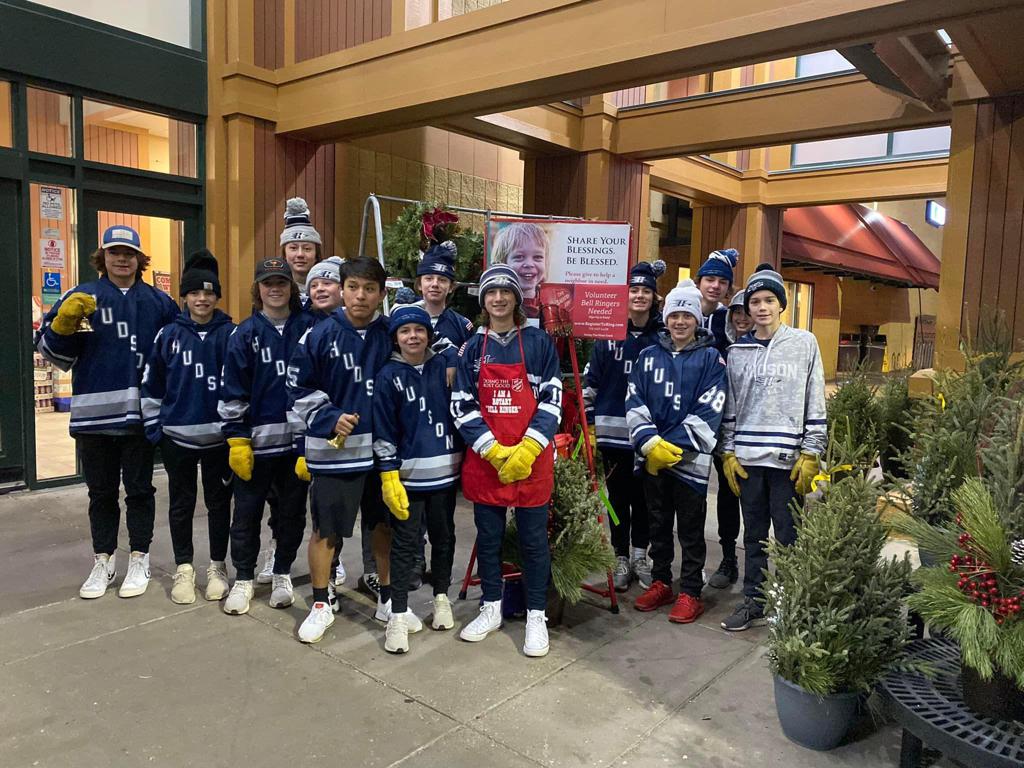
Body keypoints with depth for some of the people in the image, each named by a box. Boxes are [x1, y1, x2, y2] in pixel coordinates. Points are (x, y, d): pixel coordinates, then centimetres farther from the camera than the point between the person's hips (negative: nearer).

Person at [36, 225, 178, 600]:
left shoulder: (158, 302, 6)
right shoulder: (81, 298, 4)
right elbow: (53, 350, 2)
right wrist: (64, 322, -17)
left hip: (140, 413, 0)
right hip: (94, 413, 1)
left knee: (139, 489, 10)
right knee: (101, 492, 13)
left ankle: (139, 560, 23)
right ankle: (103, 561, 27)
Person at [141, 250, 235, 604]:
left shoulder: (230, 334, -2)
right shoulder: (168, 334, 1)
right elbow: (151, 385, 6)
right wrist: (154, 428, 4)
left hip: (218, 436, -1)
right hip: (177, 435, 1)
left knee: (219, 502, 10)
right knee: (181, 503, 11)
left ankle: (218, 566, 24)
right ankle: (183, 568, 25)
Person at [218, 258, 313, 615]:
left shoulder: (307, 328, 2)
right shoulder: (245, 334, 0)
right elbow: (231, 391, -1)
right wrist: (236, 440, -6)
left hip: (298, 438, 1)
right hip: (256, 440, -1)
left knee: (292, 510, 12)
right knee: (247, 512, 8)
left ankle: (282, 575, 29)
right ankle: (243, 579, 24)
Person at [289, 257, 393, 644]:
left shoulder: (390, 335, 2)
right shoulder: (321, 335, -6)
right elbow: (299, 389, -1)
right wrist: (330, 419, -14)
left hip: (380, 448, 3)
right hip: (333, 449, -2)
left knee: (385, 525, 13)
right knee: (325, 530, 7)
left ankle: (387, 600, 31)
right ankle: (321, 605, 27)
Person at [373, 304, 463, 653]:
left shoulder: (443, 367, 4)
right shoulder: (389, 376, -3)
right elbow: (383, 431, -4)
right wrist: (388, 477, -9)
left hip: (445, 471, 3)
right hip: (408, 475, -3)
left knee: (443, 536, 15)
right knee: (405, 543, 1)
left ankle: (441, 598, 33)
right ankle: (398, 616, 10)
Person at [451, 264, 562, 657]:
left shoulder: (539, 342, 0)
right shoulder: (472, 348, 6)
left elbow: (552, 400, -4)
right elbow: (462, 406, 2)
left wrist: (527, 450, -14)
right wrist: (494, 450, -11)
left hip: (532, 459, -2)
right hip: (484, 459, 2)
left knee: (533, 538, 5)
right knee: (488, 536, 12)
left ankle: (536, 617, 19)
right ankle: (491, 609, 29)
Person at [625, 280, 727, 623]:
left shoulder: (711, 358, -3)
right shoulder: (649, 356, 7)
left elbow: (709, 411, -10)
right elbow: (635, 404, 2)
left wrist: (673, 447, -16)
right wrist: (649, 442, -14)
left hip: (690, 459, -3)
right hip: (652, 459, 4)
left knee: (690, 530, 6)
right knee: (658, 525, 16)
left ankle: (690, 593, 18)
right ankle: (660, 583, 30)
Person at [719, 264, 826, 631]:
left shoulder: (804, 343, 2)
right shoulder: (737, 351, 10)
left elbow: (816, 404, 1)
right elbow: (730, 407, 11)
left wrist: (811, 455, -4)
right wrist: (728, 453, 5)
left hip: (789, 458, -3)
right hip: (747, 458, 3)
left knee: (788, 536, 2)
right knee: (754, 535, 12)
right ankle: (753, 602, 23)